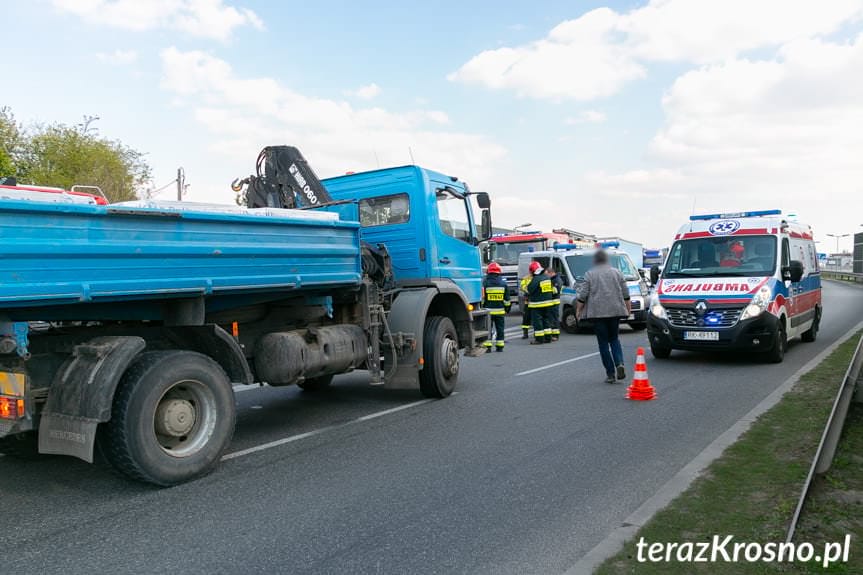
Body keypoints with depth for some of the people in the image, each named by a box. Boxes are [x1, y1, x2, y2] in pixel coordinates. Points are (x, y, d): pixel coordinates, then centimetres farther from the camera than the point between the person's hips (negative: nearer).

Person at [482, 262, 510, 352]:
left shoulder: (485, 283, -7)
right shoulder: (503, 283, 2)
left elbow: (482, 298, -4)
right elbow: (507, 298, 6)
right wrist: (506, 309, 16)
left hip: (488, 310, -2)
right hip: (500, 311, 2)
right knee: (500, 328, 10)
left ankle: (488, 346, 0)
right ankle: (500, 346, 13)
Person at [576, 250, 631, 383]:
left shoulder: (589, 274, 0)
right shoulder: (617, 272, 9)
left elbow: (582, 295, -3)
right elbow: (625, 293, 10)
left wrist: (578, 309, 8)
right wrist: (628, 307, 22)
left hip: (597, 312, -3)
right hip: (615, 311, 3)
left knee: (603, 342, 3)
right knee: (614, 338, 17)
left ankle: (610, 373, 1)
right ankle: (619, 363, -4)